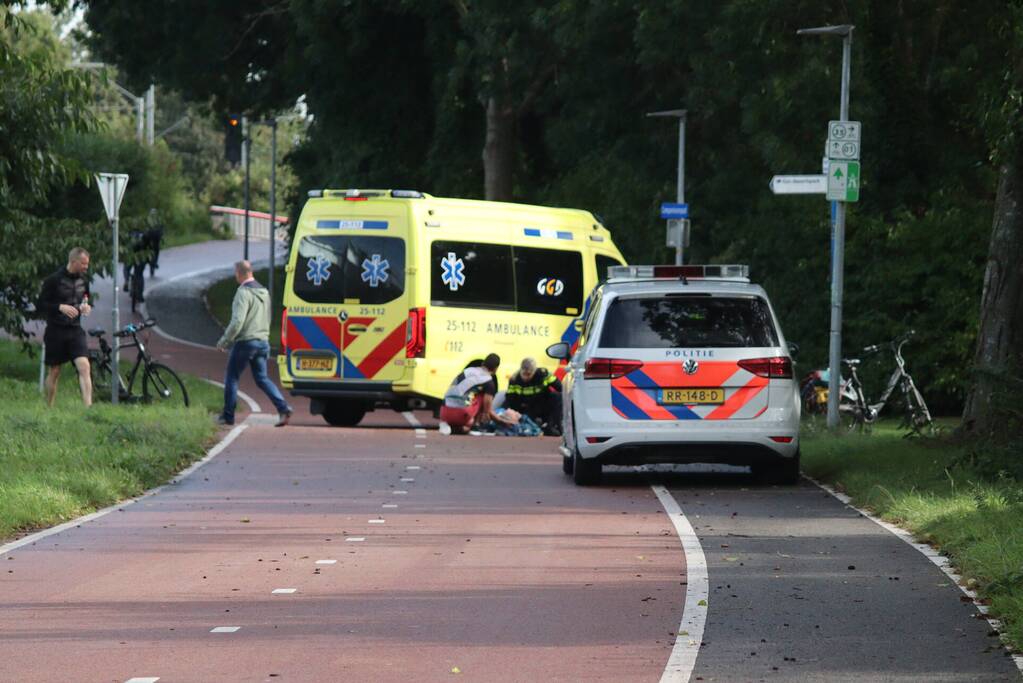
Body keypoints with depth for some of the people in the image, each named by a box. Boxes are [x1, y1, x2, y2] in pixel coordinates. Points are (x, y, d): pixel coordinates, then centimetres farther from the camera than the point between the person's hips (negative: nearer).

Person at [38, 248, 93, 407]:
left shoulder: (83, 281, 7)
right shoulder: (54, 280, -9)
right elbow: (41, 305, -9)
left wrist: (86, 307, -1)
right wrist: (60, 307, -24)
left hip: (75, 330, 3)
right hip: (55, 332, -3)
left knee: (84, 366, -14)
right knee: (54, 372, 5)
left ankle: (88, 406, -20)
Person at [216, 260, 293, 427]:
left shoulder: (244, 293, -14)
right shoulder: (264, 292, 14)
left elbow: (238, 321, -21)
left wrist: (224, 341, -11)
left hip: (245, 342, -8)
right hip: (263, 341, 8)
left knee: (231, 378, 6)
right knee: (262, 378, 9)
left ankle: (228, 416, 9)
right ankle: (283, 408, -9)